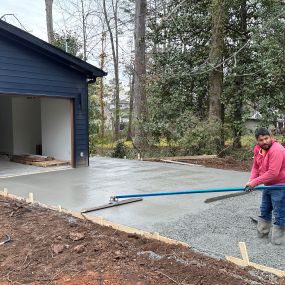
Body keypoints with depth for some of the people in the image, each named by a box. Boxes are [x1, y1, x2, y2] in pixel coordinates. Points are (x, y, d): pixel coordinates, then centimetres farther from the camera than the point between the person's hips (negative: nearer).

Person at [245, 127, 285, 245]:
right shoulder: (258, 148, -1)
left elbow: (273, 173, -32)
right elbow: (255, 167, 5)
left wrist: (255, 182, -27)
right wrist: (251, 181, -11)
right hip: (268, 185, 9)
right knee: (264, 210, 22)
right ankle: (262, 232, 39)